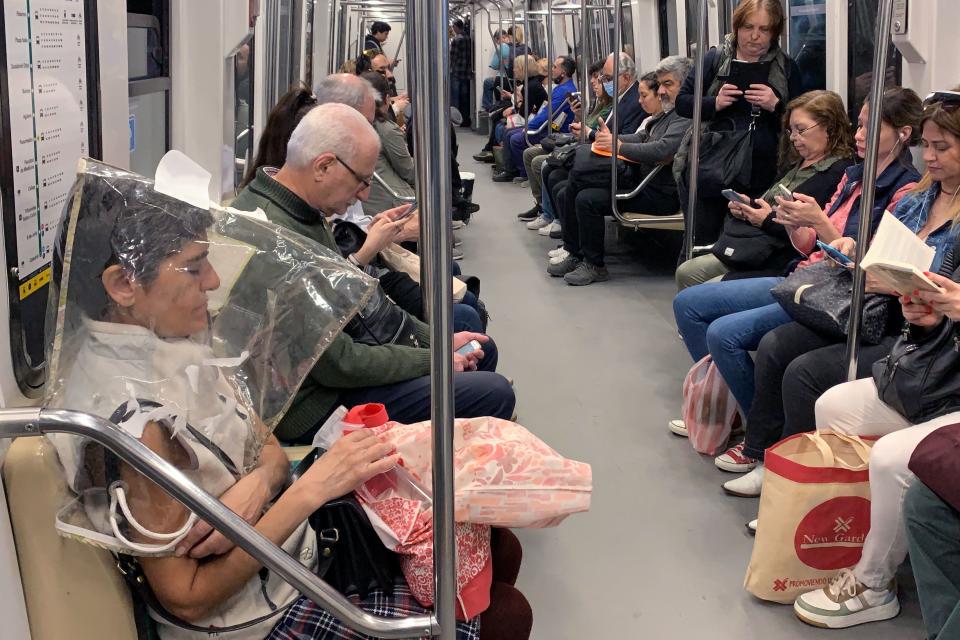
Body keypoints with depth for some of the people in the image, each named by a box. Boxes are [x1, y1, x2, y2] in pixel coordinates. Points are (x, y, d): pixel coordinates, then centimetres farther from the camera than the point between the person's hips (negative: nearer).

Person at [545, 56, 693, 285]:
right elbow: (640, 138, 18)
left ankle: (594, 266, -11)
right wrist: (611, 137, -2)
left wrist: (619, 146, -16)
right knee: (567, 195, 5)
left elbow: (662, 150, -27)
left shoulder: (686, 117, -14)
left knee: (587, 199, -24)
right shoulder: (665, 113, 20)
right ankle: (575, 255, 10)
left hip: (660, 193, -11)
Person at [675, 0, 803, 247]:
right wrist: (714, 103, -14)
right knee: (700, 245, 4)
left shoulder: (786, 67, 6)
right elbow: (682, 102, 3)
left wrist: (776, 105, -15)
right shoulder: (715, 59, 5)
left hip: (759, 178, 1)